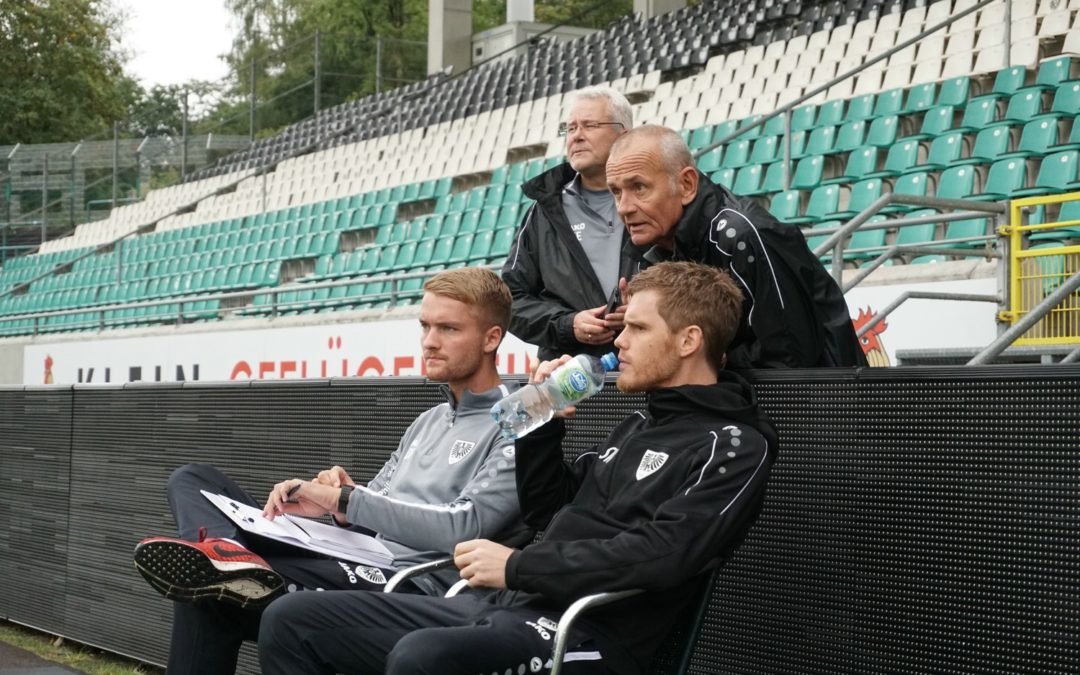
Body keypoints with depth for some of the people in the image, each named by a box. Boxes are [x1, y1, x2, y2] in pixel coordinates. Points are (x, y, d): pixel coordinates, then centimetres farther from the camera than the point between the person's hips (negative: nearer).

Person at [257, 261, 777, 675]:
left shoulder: (733, 447, -6)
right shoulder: (640, 426, 22)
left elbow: (660, 556, -20)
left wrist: (518, 566, -16)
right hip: (506, 608, 9)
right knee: (292, 620, -1)